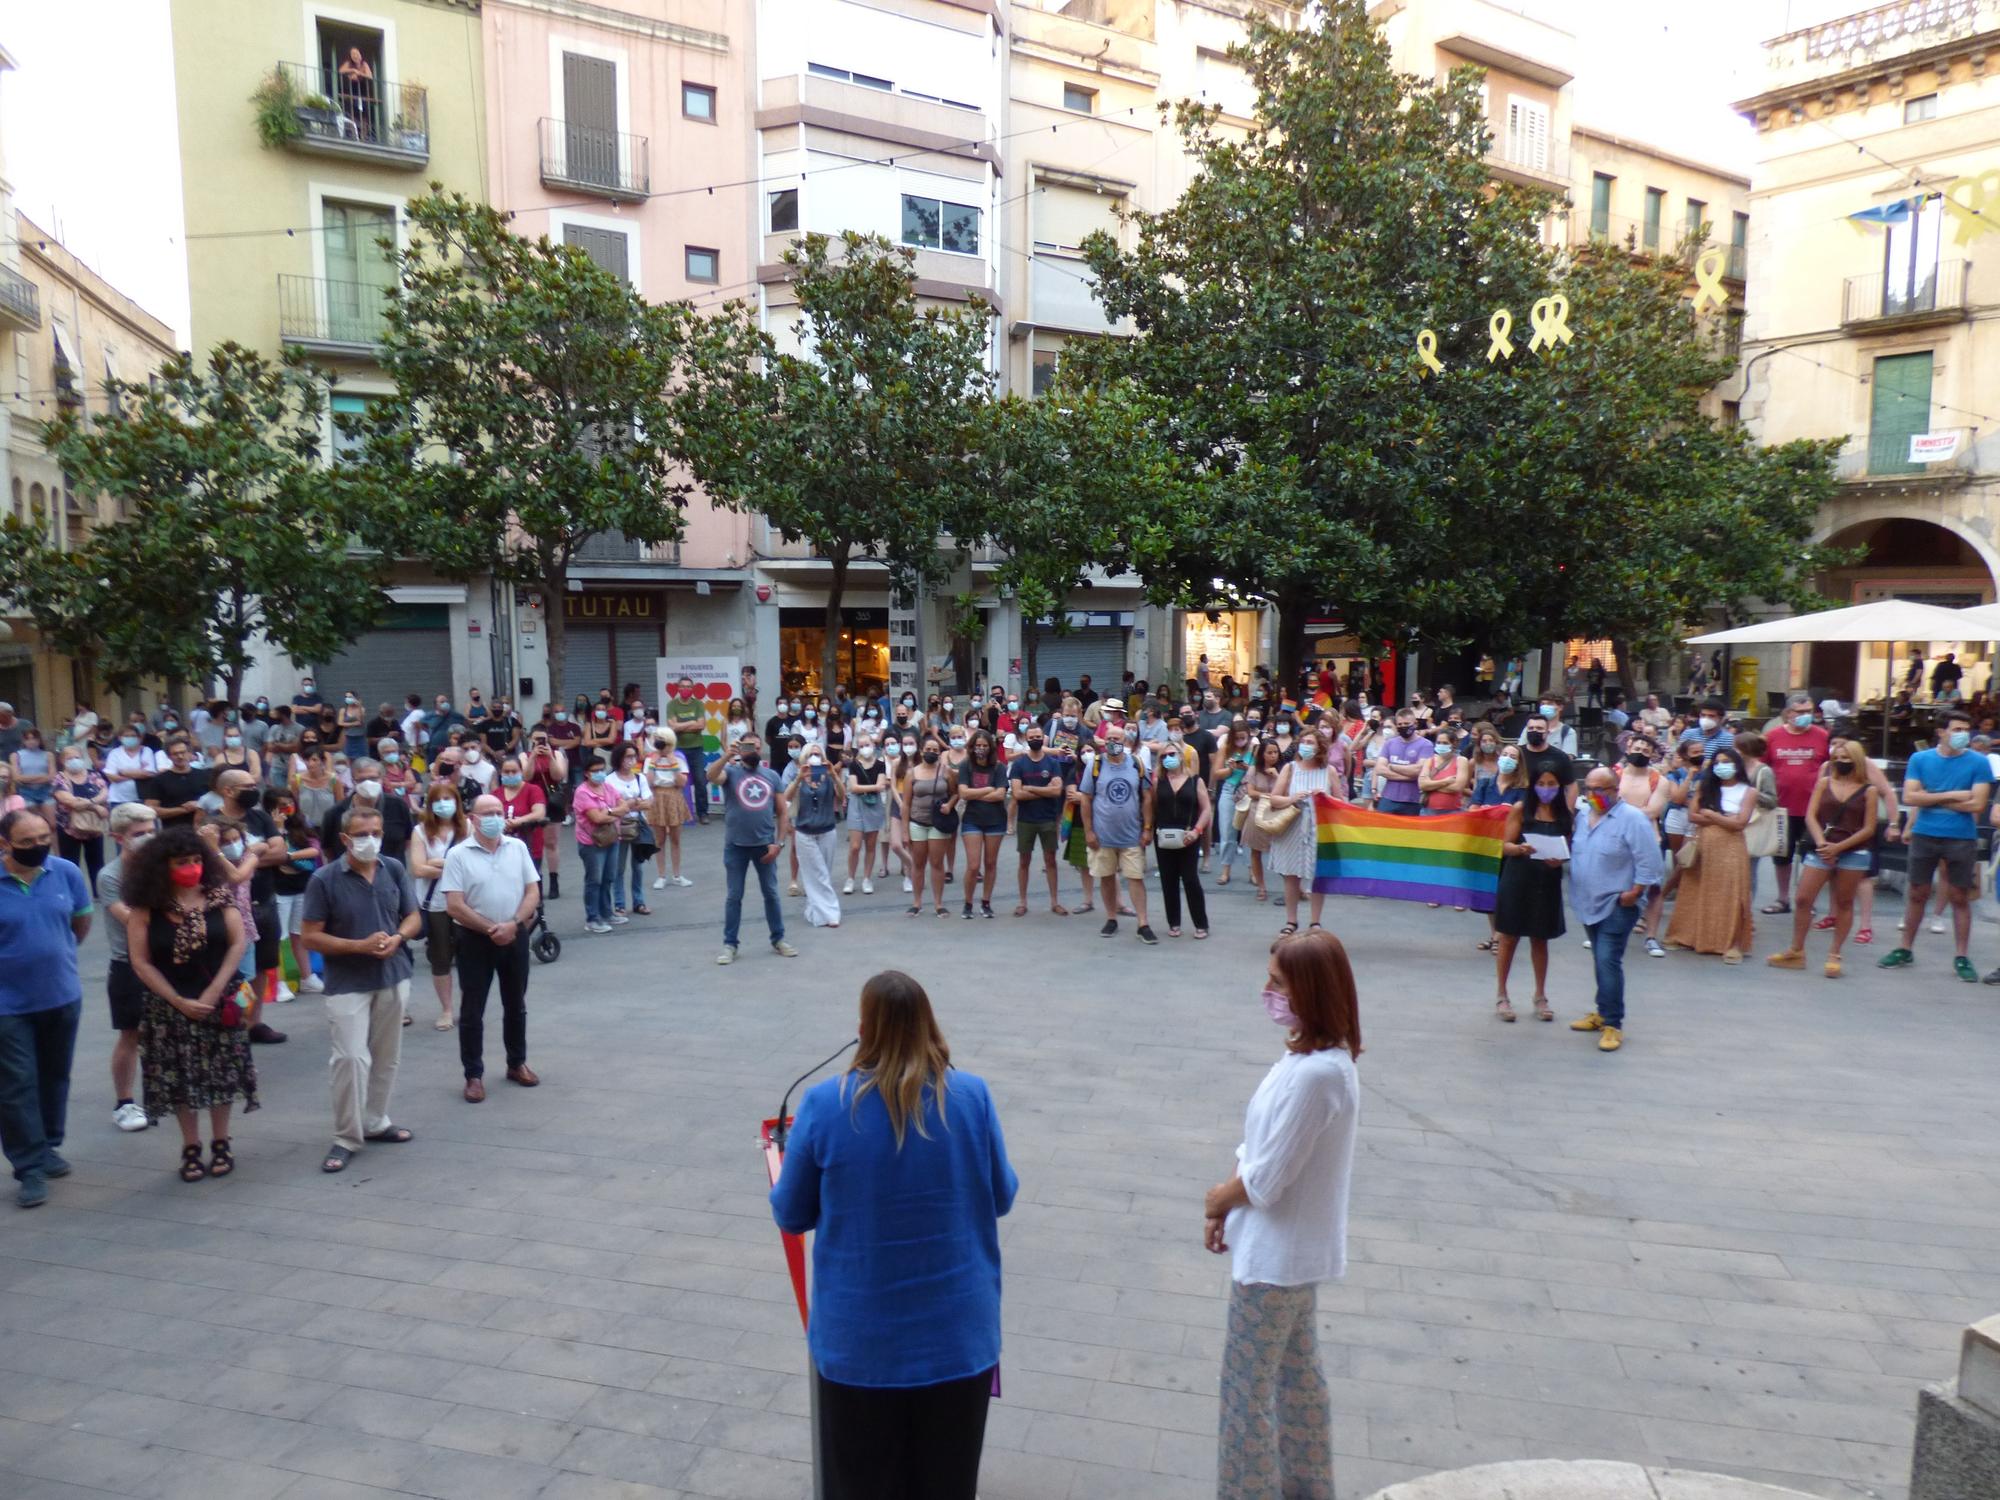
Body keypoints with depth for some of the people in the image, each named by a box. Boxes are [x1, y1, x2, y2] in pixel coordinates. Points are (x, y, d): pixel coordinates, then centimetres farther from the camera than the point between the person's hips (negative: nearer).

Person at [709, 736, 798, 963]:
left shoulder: (772, 776, 6)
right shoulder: (730, 772, -2)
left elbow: (783, 812, 6)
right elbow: (711, 776, -26)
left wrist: (779, 842, -2)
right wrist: (728, 756, -37)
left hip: (765, 844, 2)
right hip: (736, 845, -2)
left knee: (771, 893, 12)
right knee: (734, 896, 7)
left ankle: (778, 940, 24)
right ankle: (729, 944, 16)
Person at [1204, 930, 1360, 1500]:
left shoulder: (1313, 1073, -31)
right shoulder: (1320, 1055, -1)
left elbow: (1266, 1179, -25)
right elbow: (1262, 1145, 7)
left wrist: (1219, 1198, -6)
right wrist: (1225, 1206, 2)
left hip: (1275, 1256, -9)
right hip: (1296, 1248, 9)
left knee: (1246, 1385, 8)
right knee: (1297, 1370, 25)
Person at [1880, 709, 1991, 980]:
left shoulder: (1978, 763, -2)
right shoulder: (1920, 759, 3)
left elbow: (1977, 804, -12)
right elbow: (1909, 797, -6)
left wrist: (1932, 799, -8)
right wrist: (1951, 796, -12)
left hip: (1962, 839, -1)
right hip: (1924, 835, 1)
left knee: (1960, 898, 6)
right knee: (1917, 894, 9)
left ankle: (1961, 958, 15)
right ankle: (1904, 950, 19)